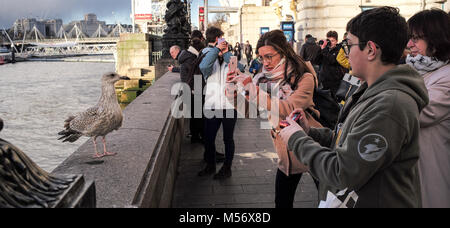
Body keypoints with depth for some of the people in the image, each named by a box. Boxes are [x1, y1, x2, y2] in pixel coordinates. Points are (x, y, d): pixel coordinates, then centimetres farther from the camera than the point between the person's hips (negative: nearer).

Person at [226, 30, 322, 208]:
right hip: (286, 151, 5)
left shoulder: (304, 78, -15)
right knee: (282, 202, 14)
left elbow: (287, 109, -29)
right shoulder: (262, 78, 2)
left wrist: (253, 89, -30)